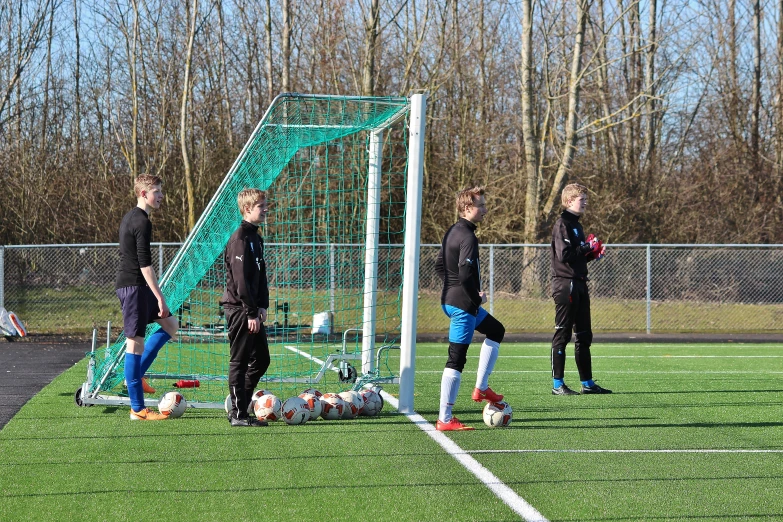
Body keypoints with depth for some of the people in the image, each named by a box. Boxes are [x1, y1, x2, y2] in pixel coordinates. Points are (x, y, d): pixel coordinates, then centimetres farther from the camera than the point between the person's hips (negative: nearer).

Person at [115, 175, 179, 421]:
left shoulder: (128, 218, 16)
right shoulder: (142, 222, -16)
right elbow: (145, 264, -21)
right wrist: (160, 297, -21)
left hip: (126, 283, 10)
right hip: (134, 286, -10)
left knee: (170, 325, 16)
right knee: (135, 341, -7)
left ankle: (136, 375, 15)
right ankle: (137, 409, -4)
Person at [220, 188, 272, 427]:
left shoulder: (255, 238, 16)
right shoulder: (240, 239, -15)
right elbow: (241, 280, -20)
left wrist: (263, 306, 9)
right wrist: (251, 313, -19)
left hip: (252, 311, 10)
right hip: (239, 309, -10)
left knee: (261, 360, 13)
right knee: (240, 361, -4)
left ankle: (239, 407, 20)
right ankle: (238, 414, 0)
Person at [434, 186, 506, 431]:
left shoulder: (452, 232, 11)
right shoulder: (468, 237, -18)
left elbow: (439, 266, 19)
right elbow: (465, 274, -27)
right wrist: (478, 298, -11)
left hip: (449, 299, 10)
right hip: (463, 304, -10)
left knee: (496, 330, 27)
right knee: (457, 359, -7)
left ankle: (481, 388, 24)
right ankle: (445, 420, -5)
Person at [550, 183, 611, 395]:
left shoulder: (576, 225, 20)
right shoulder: (562, 224, -10)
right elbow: (564, 255, -21)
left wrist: (594, 253, 7)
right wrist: (588, 247, -14)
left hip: (579, 285, 10)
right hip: (565, 284, -10)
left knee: (584, 336, 11)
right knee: (562, 335, -6)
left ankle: (587, 383, 16)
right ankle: (557, 384, -2)